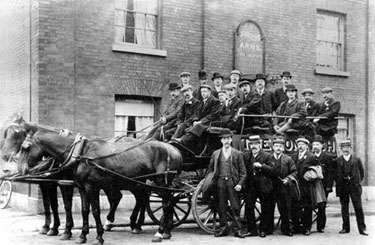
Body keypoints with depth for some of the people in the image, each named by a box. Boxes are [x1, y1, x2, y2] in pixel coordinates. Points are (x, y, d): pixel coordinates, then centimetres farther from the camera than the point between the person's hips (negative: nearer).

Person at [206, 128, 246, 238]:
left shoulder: (237, 154, 6)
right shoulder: (216, 154, 12)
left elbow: (243, 172, 5)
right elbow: (210, 169, 18)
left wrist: (240, 184, -7)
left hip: (233, 183, -2)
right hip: (220, 183, 2)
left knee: (235, 207, -2)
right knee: (222, 208, 4)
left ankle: (237, 230, 3)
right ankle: (223, 228, 13)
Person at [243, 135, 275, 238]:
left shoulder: (267, 156, -1)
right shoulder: (246, 156, 9)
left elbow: (272, 169, -10)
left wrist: (261, 166, -23)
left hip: (264, 186, -3)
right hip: (250, 186, 3)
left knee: (265, 209, 4)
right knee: (248, 207, -1)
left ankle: (263, 230, 17)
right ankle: (252, 230, 9)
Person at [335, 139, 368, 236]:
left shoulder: (357, 160, 6)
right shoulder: (337, 161, 5)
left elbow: (362, 173, 12)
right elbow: (335, 174, 10)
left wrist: (357, 182, 6)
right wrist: (339, 182, 2)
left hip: (354, 186, -1)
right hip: (342, 187, 1)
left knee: (358, 207, -2)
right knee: (344, 208, 6)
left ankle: (362, 228, 3)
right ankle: (346, 228, 14)